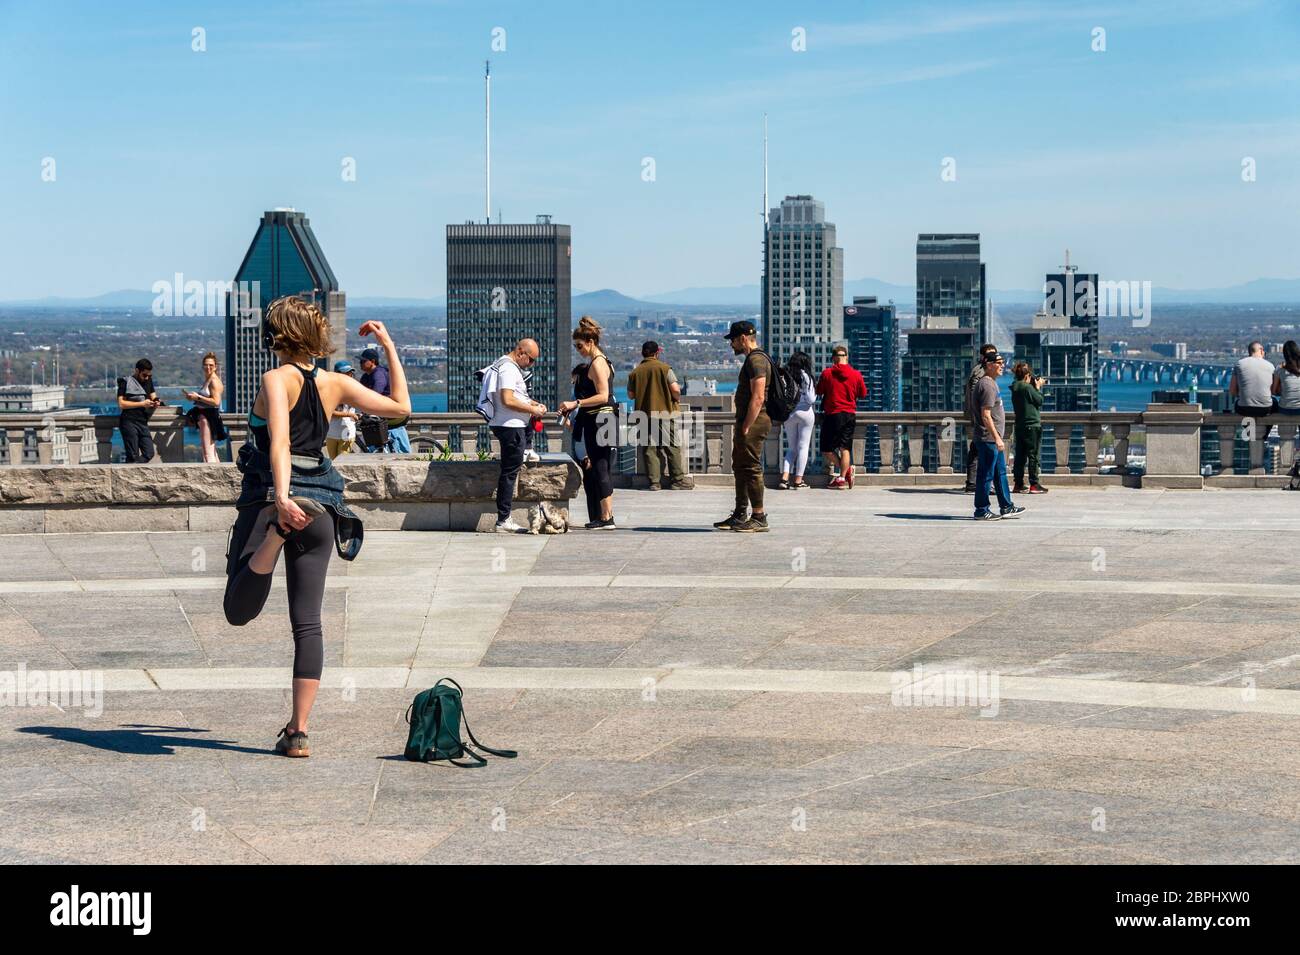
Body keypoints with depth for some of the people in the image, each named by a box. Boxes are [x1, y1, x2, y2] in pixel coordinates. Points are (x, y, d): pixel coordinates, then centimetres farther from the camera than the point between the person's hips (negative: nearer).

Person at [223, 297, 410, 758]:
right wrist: (390, 348, 19)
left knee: (238, 611, -5)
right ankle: (298, 731, 3)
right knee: (307, 623, 6)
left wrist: (281, 499, -33)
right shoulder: (336, 384, 5)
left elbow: (279, 442, -23)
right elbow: (400, 407, 16)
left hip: (268, 496, -4)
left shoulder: (276, 380, -8)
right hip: (321, 502, 4)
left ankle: (276, 530, -31)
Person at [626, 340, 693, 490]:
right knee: (673, 447, 4)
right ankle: (677, 480, 5)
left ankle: (654, 481, 1)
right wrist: (678, 398, 7)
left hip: (645, 415, 3)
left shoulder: (635, 372, 4)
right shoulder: (664, 368, -7)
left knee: (650, 448, 5)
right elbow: (675, 389, -13)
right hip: (666, 412, -3)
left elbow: (631, 394, 9)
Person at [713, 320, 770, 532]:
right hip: (747, 421, 11)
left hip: (753, 421, -11)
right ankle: (740, 515, 23)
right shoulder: (752, 359, 19)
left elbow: (758, 398, -22)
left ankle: (759, 518, -7)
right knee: (740, 467, 16)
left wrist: (746, 428, -21)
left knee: (751, 468, -9)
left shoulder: (756, 360, -15)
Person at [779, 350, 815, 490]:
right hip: (805, 413, -4)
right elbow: (810, 399, -10)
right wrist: (815, 396, 11)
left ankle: (784, 477, -2)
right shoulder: (806, 377, -8)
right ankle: (798, 479, 1)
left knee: (791, 448, 12)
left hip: (788, 414, 4)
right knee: (803, 447, 4)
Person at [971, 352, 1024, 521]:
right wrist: (996, 438, -23)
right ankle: (981, 511, 3)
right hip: (988, 438, -11)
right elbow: (985, 415, -22)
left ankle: (1007, 507, 21)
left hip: (993, 439, 11)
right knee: (986, 475, -3)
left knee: (1000, 473, 15)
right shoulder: (987, 385, -17)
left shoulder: (991, 383, 16)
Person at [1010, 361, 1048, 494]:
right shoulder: (1028, 387, -15)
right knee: (1033, 455, -3)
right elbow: (1039, 401, -8)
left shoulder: (1015, 388, 9)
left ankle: (1018, 484, 12)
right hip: (1032, 425, -8)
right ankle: (1034, 485, -3)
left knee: (1020, 455, 9)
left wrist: (1036, 387, 13)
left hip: (1020, 426, 8)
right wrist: (1038, 387, 4)